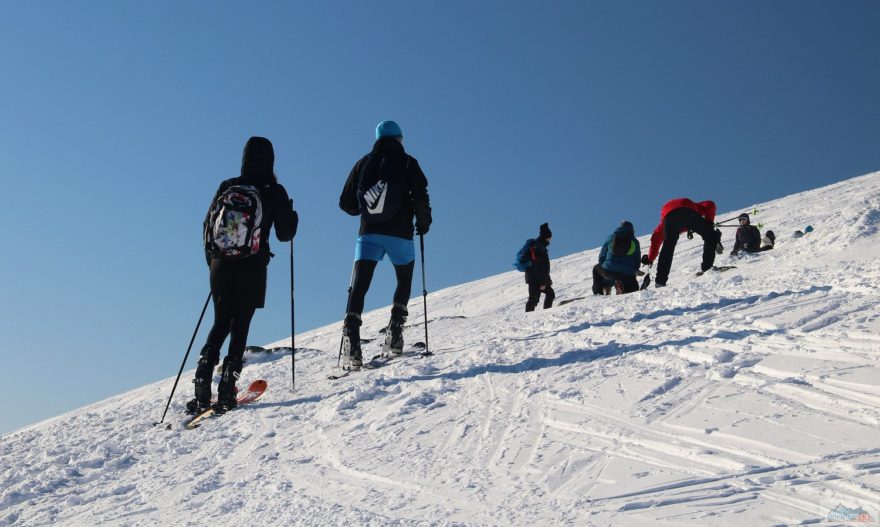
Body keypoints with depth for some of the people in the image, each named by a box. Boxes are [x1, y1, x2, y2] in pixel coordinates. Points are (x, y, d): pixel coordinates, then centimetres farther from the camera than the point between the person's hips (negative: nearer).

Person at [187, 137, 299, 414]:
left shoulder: (226, 187, 6)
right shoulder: (274, 191, -4)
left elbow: (207, 225, 10)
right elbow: (285, 234, -1)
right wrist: (293, 215, 19)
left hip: (221, 266, 3)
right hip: (252, 269, -3)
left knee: (220, 324, 14)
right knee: (239, 326, 2)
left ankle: (202, 391, 5)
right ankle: (226, 392, -3)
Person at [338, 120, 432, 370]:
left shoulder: (363, 163, 11)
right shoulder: (407, 162, 3)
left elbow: (346, 203, 10)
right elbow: (420, 196, -8)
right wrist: (423, 221, 10)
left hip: (368, 234, 2)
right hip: (400, 234, -1)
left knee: (358, 288, -5)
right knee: (404, 281, 19)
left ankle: (351, 344, -22)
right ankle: (394, 337, 9)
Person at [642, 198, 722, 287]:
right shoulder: (694, 206, 43)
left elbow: (656, 239, 35)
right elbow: (710, 205, 24)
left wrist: (650, 259, 40)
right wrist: (709, 223, 18)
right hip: (688, 213, -2)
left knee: (668, 247, 13)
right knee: (710, 236, 14)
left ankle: (660, 280, 5)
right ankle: (707, 267, 2)